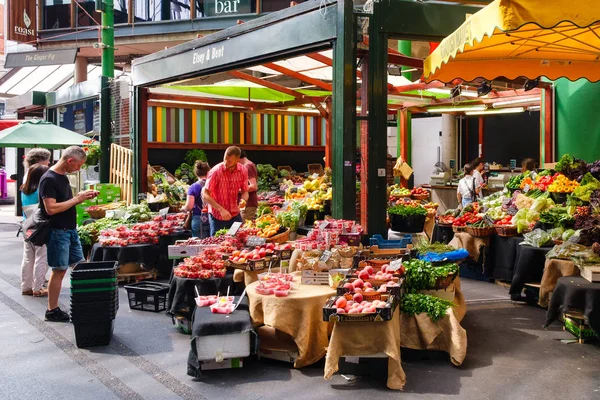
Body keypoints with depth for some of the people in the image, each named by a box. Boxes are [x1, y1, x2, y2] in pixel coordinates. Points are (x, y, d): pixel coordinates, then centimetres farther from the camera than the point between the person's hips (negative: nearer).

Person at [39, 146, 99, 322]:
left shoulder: (63, 177, 12)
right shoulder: (49, 179, -16)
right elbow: (51, 208, -23)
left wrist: (83, 197, 4)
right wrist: (77, 199, -19)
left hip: (70, 230, 9)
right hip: (58, 232, -9)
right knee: (59, 270, -2)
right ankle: (52, 311, 9)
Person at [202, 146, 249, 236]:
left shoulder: (243, 171, -7)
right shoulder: (215, 171, -19)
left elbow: (245, 191, 4)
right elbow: (205, 195, -19)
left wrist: (243, 199, -20)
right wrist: (221, 210, -27)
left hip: (235, 214, 4)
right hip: (217, 216, -3)